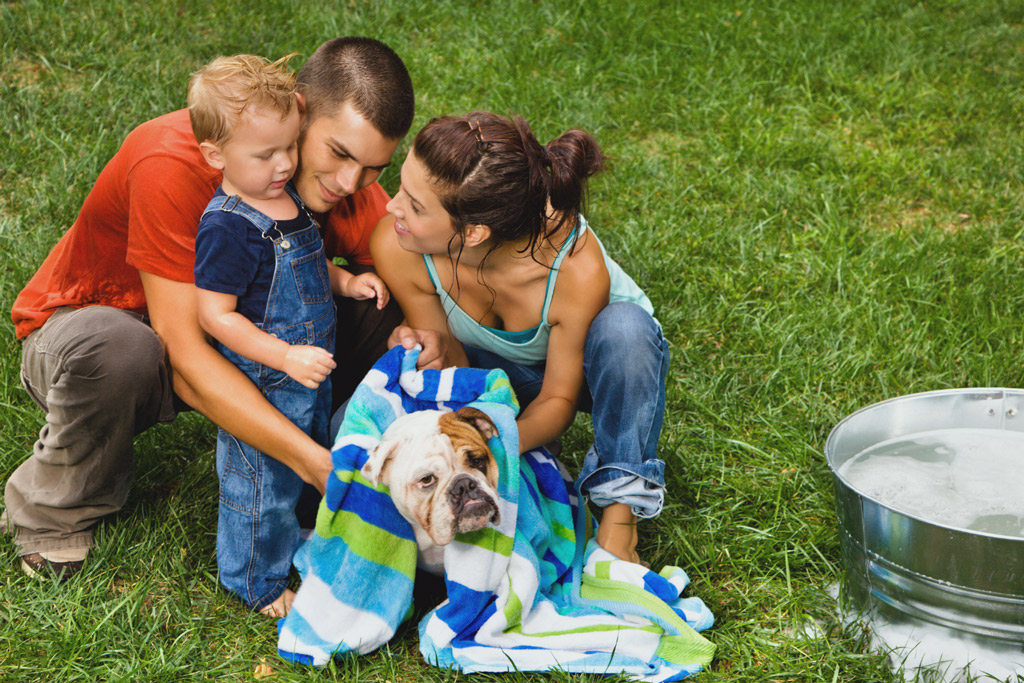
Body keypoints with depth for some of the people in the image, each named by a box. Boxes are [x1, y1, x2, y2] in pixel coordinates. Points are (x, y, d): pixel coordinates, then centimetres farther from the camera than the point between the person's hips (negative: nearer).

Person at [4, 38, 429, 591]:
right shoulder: (173, 165, -34)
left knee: (385, 321, -16)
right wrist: (316, 463, -46)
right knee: (117, 347, -41)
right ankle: (58, 512, -11)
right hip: (76, 329, -4)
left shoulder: (345, 182, -16)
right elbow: (182, 353, -38)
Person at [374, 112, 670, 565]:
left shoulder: (577, 269, -39)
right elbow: (455, 366, -16)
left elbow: (559, 397, -23)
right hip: (494, 371, 2)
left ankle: (620, 514, -22)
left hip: (583, 364, -2)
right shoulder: (396, 247, -31)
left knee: (623, 325, -40)